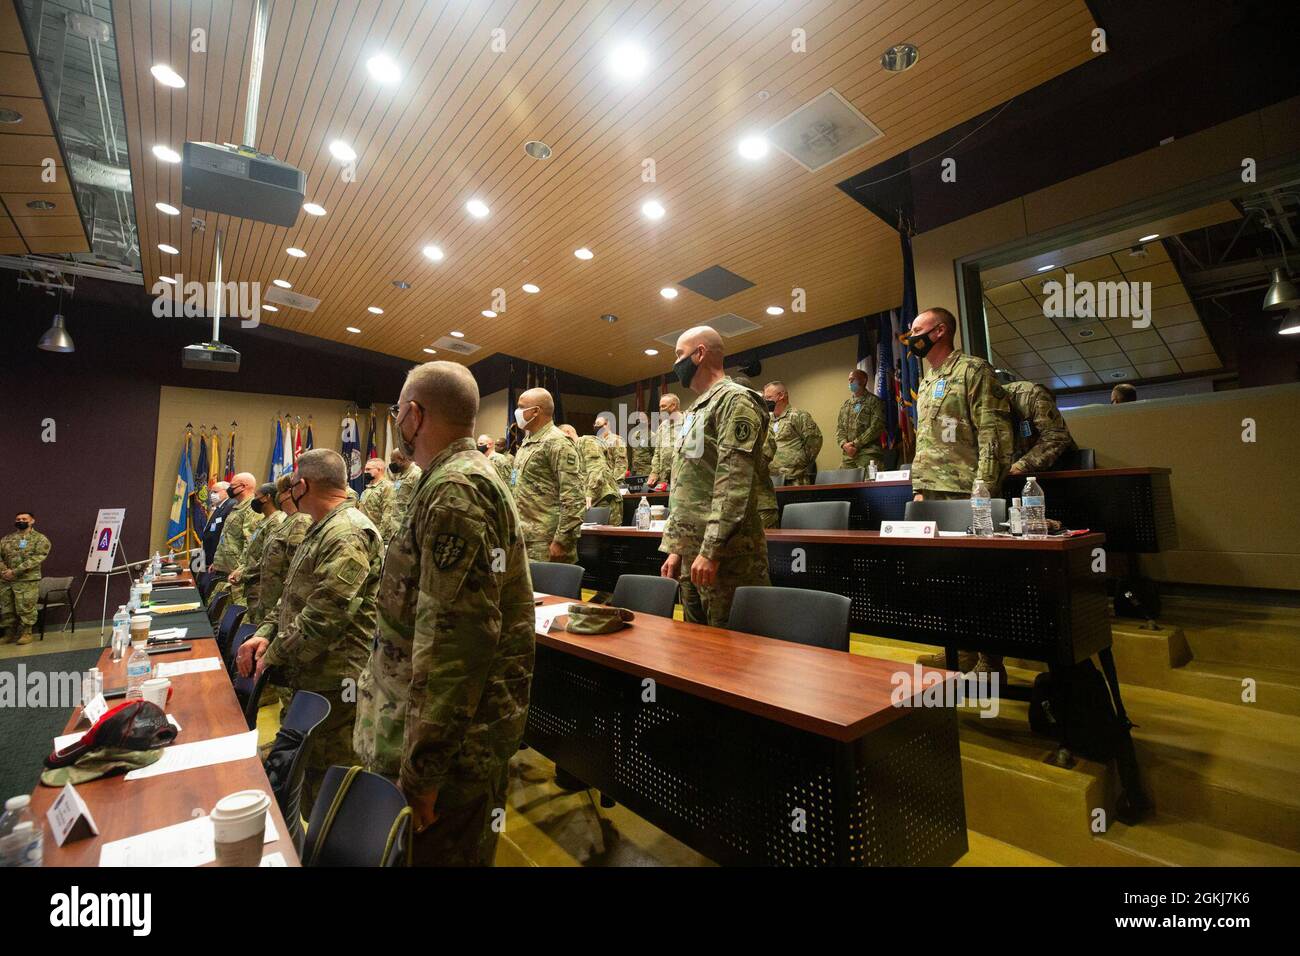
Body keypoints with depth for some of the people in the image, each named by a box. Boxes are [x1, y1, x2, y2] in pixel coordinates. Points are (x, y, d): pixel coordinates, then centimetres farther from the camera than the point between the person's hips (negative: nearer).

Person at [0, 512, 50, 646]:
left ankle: (26, 633, 7)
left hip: (27, 581, -5)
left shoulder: (40, 539, 0)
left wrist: (15, 572, -17)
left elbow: (37, 558, -11)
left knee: (25, 609, -4)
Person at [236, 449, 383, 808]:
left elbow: (324, 615, -26)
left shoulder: (348, 534, -22)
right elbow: (293, 596, 19)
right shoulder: (322, 529, 14)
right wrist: (265, 633, 3)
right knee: (306, 772, 24)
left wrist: (275, 655, -13)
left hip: (333, 684, -10)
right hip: (308, 679, 10)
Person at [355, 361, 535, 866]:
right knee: (462, 848, 24)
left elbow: (455, 640, -28)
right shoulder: (473, 476, 12)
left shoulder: (454, 490, -22)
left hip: (451, 742, -9)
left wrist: (422, 769, -22)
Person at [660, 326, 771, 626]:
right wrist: (675, 547, 17)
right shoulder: (696, 409, 21)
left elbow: (734, 483, -20)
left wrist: (711, 551, -23)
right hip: (691, 553, 9)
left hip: (725, 555, -9)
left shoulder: (735, 400, -8)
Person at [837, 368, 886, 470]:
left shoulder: (874, 401, 2)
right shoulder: (846, 404, 19)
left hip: (868, 453, -5)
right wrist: (844, 444, -5)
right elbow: (839, 428, 15)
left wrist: (856, 444, -12)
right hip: (847, 454, 5)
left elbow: (876, 427, -8)